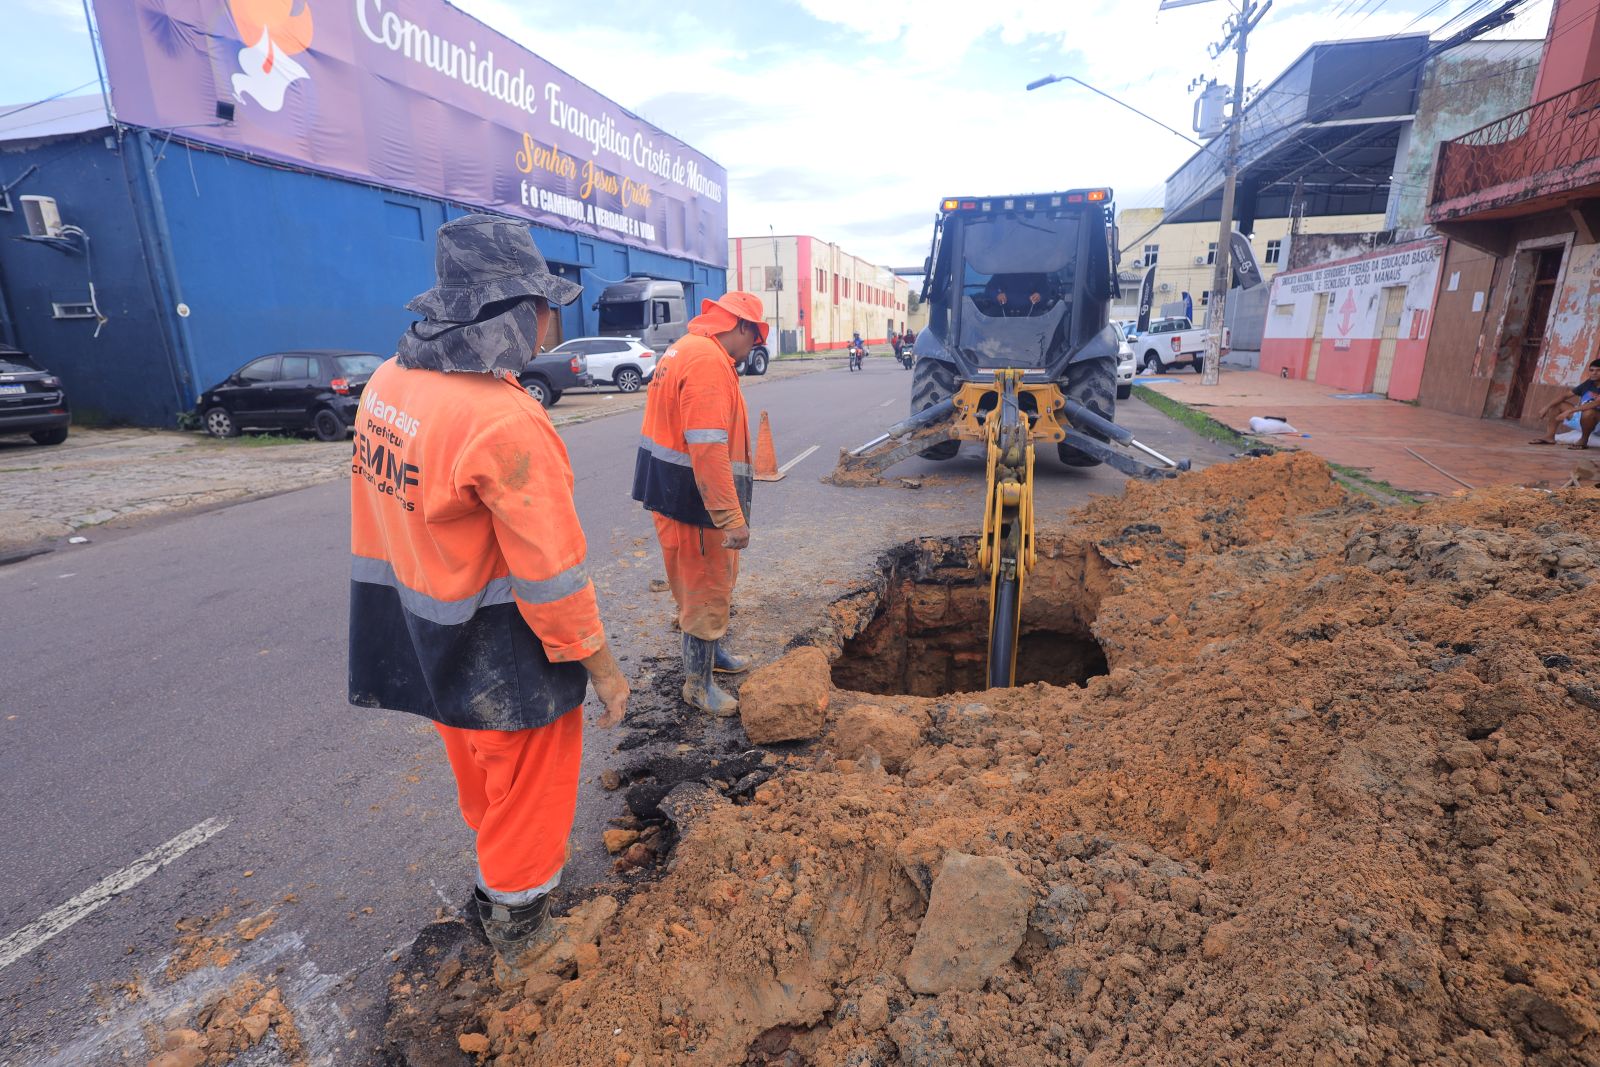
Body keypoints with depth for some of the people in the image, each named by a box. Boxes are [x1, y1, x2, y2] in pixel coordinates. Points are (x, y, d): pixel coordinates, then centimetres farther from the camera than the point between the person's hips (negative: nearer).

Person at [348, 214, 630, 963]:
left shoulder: (389, 382, -2)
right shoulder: (507, 423, -29)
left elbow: (390, 515, 8)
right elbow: (553, 577, -26)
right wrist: (603, 669, -14)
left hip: (427, 643, 8)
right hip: (504, 659, -8)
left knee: (484, 776, 30)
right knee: (528, 790, 17)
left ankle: (496, 878, 55)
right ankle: (516, 921, 40)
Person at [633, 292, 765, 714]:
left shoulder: (684, 350, 13)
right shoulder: (709, 361, -21)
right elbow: (708, 449, -29)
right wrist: (733, 517, -27)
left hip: (674, 490, 10)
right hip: (694, 499, -10)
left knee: (716, 581, 25)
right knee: (706, 592, 3)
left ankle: (712, 652, 43)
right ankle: (698, 684, 19)